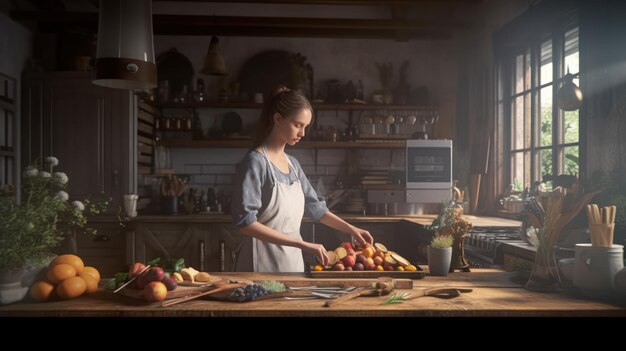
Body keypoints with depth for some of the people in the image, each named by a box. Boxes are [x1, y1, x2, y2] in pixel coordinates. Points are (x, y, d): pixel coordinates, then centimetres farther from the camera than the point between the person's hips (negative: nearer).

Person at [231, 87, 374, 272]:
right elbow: (245, 221, -22)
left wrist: (351, 229, 11)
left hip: (293, 261, 7)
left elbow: (315, 207, 19)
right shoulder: (255, 162, -14)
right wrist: (302, 244, -26)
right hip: (263, 264, -7)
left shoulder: (293, 164, 8)